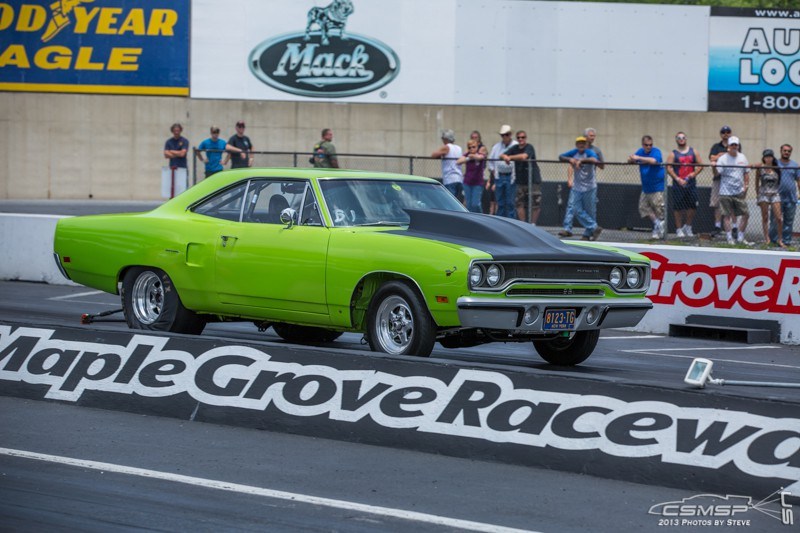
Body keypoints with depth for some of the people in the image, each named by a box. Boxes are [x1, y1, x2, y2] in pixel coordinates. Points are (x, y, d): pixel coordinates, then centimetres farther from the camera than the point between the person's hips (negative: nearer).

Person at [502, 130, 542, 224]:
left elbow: (524, 156, -26)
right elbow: (502, 155, 6)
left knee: (535, 205, -5)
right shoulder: (515, 148, 10)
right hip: (521, 180, 5)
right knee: (520, 204, 1)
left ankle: (533, 224, 4)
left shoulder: (529, 147, -8)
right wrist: (505, 157, -18)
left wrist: (510, 157, -17)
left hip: (533, 180, -5)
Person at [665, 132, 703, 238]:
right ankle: (679, 229, 8)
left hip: (691, 184, 3)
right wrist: (678, 179, -16)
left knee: (692, 207, 1)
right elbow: (669, 168, -6)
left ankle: (688, 226, 19)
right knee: (678, 208, -1)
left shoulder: (693, 152, 12)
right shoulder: (673, 154, 3)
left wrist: (694, 173, -7)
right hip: (678, 185, -3)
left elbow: (700, 164, 11)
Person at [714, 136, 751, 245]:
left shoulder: (742, 158, 11)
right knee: (727, 215, -2)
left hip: (739, 192, 5)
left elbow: (746, 173, 18)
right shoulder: (722, 158, -4)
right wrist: (714, 166, -32)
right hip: (726, 192, -5)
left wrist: (746, 185, 7)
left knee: (746, 214, 3)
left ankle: (740, 237, 14)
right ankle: (730, 238, 6)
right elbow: (717, 173, -12)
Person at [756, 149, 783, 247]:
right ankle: (767, 239, 7)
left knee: (778, 218, -5)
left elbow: (780, 181, 15)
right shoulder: (760, 168, 2)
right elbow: (757, 181, 10)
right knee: (765, 218, 2)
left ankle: (779, 239, 6)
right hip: (764, 194, -1)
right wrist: (757, 194, 10)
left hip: (775, 194, 1)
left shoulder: (776, 168, 5)